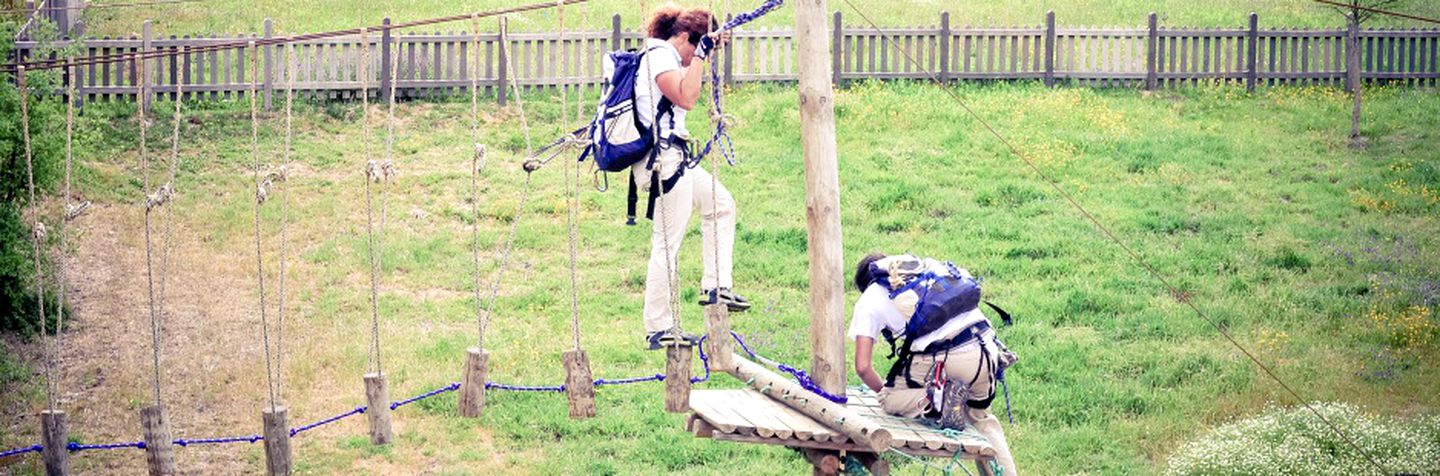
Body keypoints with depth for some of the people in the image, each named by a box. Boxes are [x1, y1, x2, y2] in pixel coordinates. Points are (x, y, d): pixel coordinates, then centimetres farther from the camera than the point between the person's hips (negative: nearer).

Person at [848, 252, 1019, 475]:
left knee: (889, 400, 14)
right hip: (986, 350, 6)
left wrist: (887, 394, 26)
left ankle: (937, 399, -11)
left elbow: (863, 367, 7)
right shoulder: (929, 266, 27)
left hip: (944, 360, -5)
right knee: (981, 419, 30)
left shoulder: (868, 301, 14)